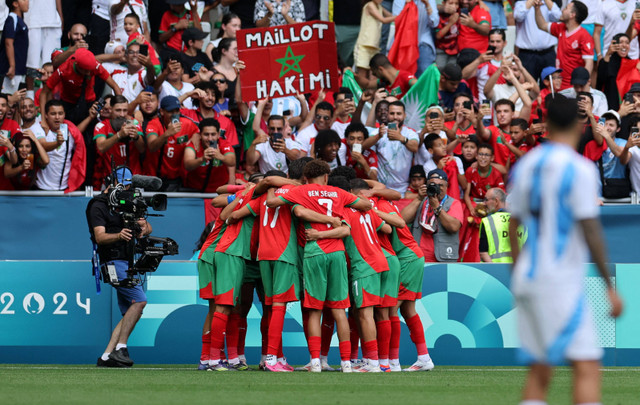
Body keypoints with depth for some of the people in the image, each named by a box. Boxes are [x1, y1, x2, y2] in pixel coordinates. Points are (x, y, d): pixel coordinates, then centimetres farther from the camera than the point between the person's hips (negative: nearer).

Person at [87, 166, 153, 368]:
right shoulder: (99, 205, -5)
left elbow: (148, 228, 14)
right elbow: (100, 237, -17)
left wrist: (143, 228, -11)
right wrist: (119, 235, -38)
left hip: (128, 262, 9)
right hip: (113, 262, -9)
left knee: (131, 314, 4)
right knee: (139, 300, -22)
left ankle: (106, 357, 2)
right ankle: (120, 348, -21)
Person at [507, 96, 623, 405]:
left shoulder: (525, 166, 10)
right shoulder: (579, 169, -10)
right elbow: (590, 232, -13)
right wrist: (609, 287, -9)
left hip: (527, 277, 7)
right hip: (562, 280, -7)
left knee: (539, 372, 10)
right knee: (587, 367, -10)